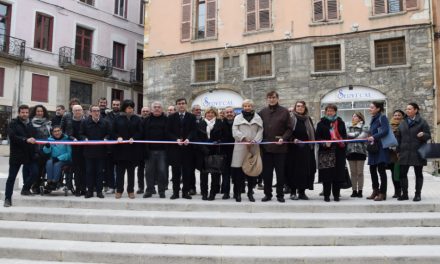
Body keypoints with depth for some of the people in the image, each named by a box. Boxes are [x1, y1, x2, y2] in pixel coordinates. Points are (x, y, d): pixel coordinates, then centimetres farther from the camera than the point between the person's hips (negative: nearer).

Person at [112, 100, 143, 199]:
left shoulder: (137, 119, 4)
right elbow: (113, 132, 4)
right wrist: (118, 137, -14)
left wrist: (133, 138, -16)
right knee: (120, 170, 4)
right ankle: (119, 190, 13)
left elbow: (140, 132, 1)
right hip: (120, 148, 0)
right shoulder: (118, 118, 4)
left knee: (131, 170, 7)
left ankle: (131, 191, 15)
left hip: (133, 149, 0)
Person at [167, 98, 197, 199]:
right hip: (175, 147, 0)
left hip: (187, 147, 0)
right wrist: (176, 139, -12)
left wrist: (188, 139, -16)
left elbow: (194, 130, 1)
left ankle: (185, 192, 10)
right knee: (176, 171, 2)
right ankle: (175, 192, 8)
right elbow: (169, 131, 3)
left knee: (187, 171, 2)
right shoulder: (171, 117, 9)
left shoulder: (192, 117, 8)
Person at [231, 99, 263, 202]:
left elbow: (260, 131, 3)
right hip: (240, 146, -1)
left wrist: (254, 141, -12)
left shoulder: (258, 118, 13)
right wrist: (244, 139, -13)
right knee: (238, 170, -4)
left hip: (254, 147, 1)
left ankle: (250, 193, 16)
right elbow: (235, 131, 0)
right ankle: (238, 193, 5)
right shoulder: (238, 118, 11)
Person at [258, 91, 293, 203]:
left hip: (280, 147, -2)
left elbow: (289, 128, -1)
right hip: (266, 147, 2)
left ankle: (280, 194, 16)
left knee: (280, 172, 5)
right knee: (266, 172, 7)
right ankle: (267, 194, 18)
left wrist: (283, 138, -14)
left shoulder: (284, 112, 1)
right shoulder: (262, 112, 8)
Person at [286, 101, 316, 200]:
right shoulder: (291, 119, 1)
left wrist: (311, 145, 3)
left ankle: (302, 191, 11)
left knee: (305, 170, 3)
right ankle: (293, 192, 6)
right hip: (294, 149, -4)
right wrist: (294, 140, -19)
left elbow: (313, 134, 15)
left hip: (306, 149, 4)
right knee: (294, 170, -2)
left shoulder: (308, 120, 14)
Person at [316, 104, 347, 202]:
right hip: (326, 152, -2)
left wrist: (342, 142, -5)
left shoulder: (340, 123, 13)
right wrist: (324, 143, -14)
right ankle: (326, 195, 6)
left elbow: (344, 136, 15)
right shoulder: (321, 123, 6)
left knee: (338, 173, 2)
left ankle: (336, 195, 12)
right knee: (326, 175, -3)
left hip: (339, 152, 2)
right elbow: (317, 137, 2)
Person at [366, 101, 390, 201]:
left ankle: (382, 193, 4)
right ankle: (375, 190, 23)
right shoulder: (373, 119, 17)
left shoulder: (382, 118, -8)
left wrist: (374, 137, -25)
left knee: (381, 170, -3)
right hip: (373, 148, 8)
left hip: (381, 147, -8)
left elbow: (385, 131, -20)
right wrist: (369, 138, 9)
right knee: (372, 169, 10)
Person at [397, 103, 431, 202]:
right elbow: (399, 138, 15)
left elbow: (428, 135, -1)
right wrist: (398, 151, 10)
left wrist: (423, 135, -24)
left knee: (418, 174, 5)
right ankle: (404, 194, 10)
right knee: (402, 173, 0)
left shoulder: (422, 122, 0)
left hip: (417, 152, -3)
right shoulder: (403, 123, 12)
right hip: (404, 152, 4)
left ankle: (418, 194, 13)